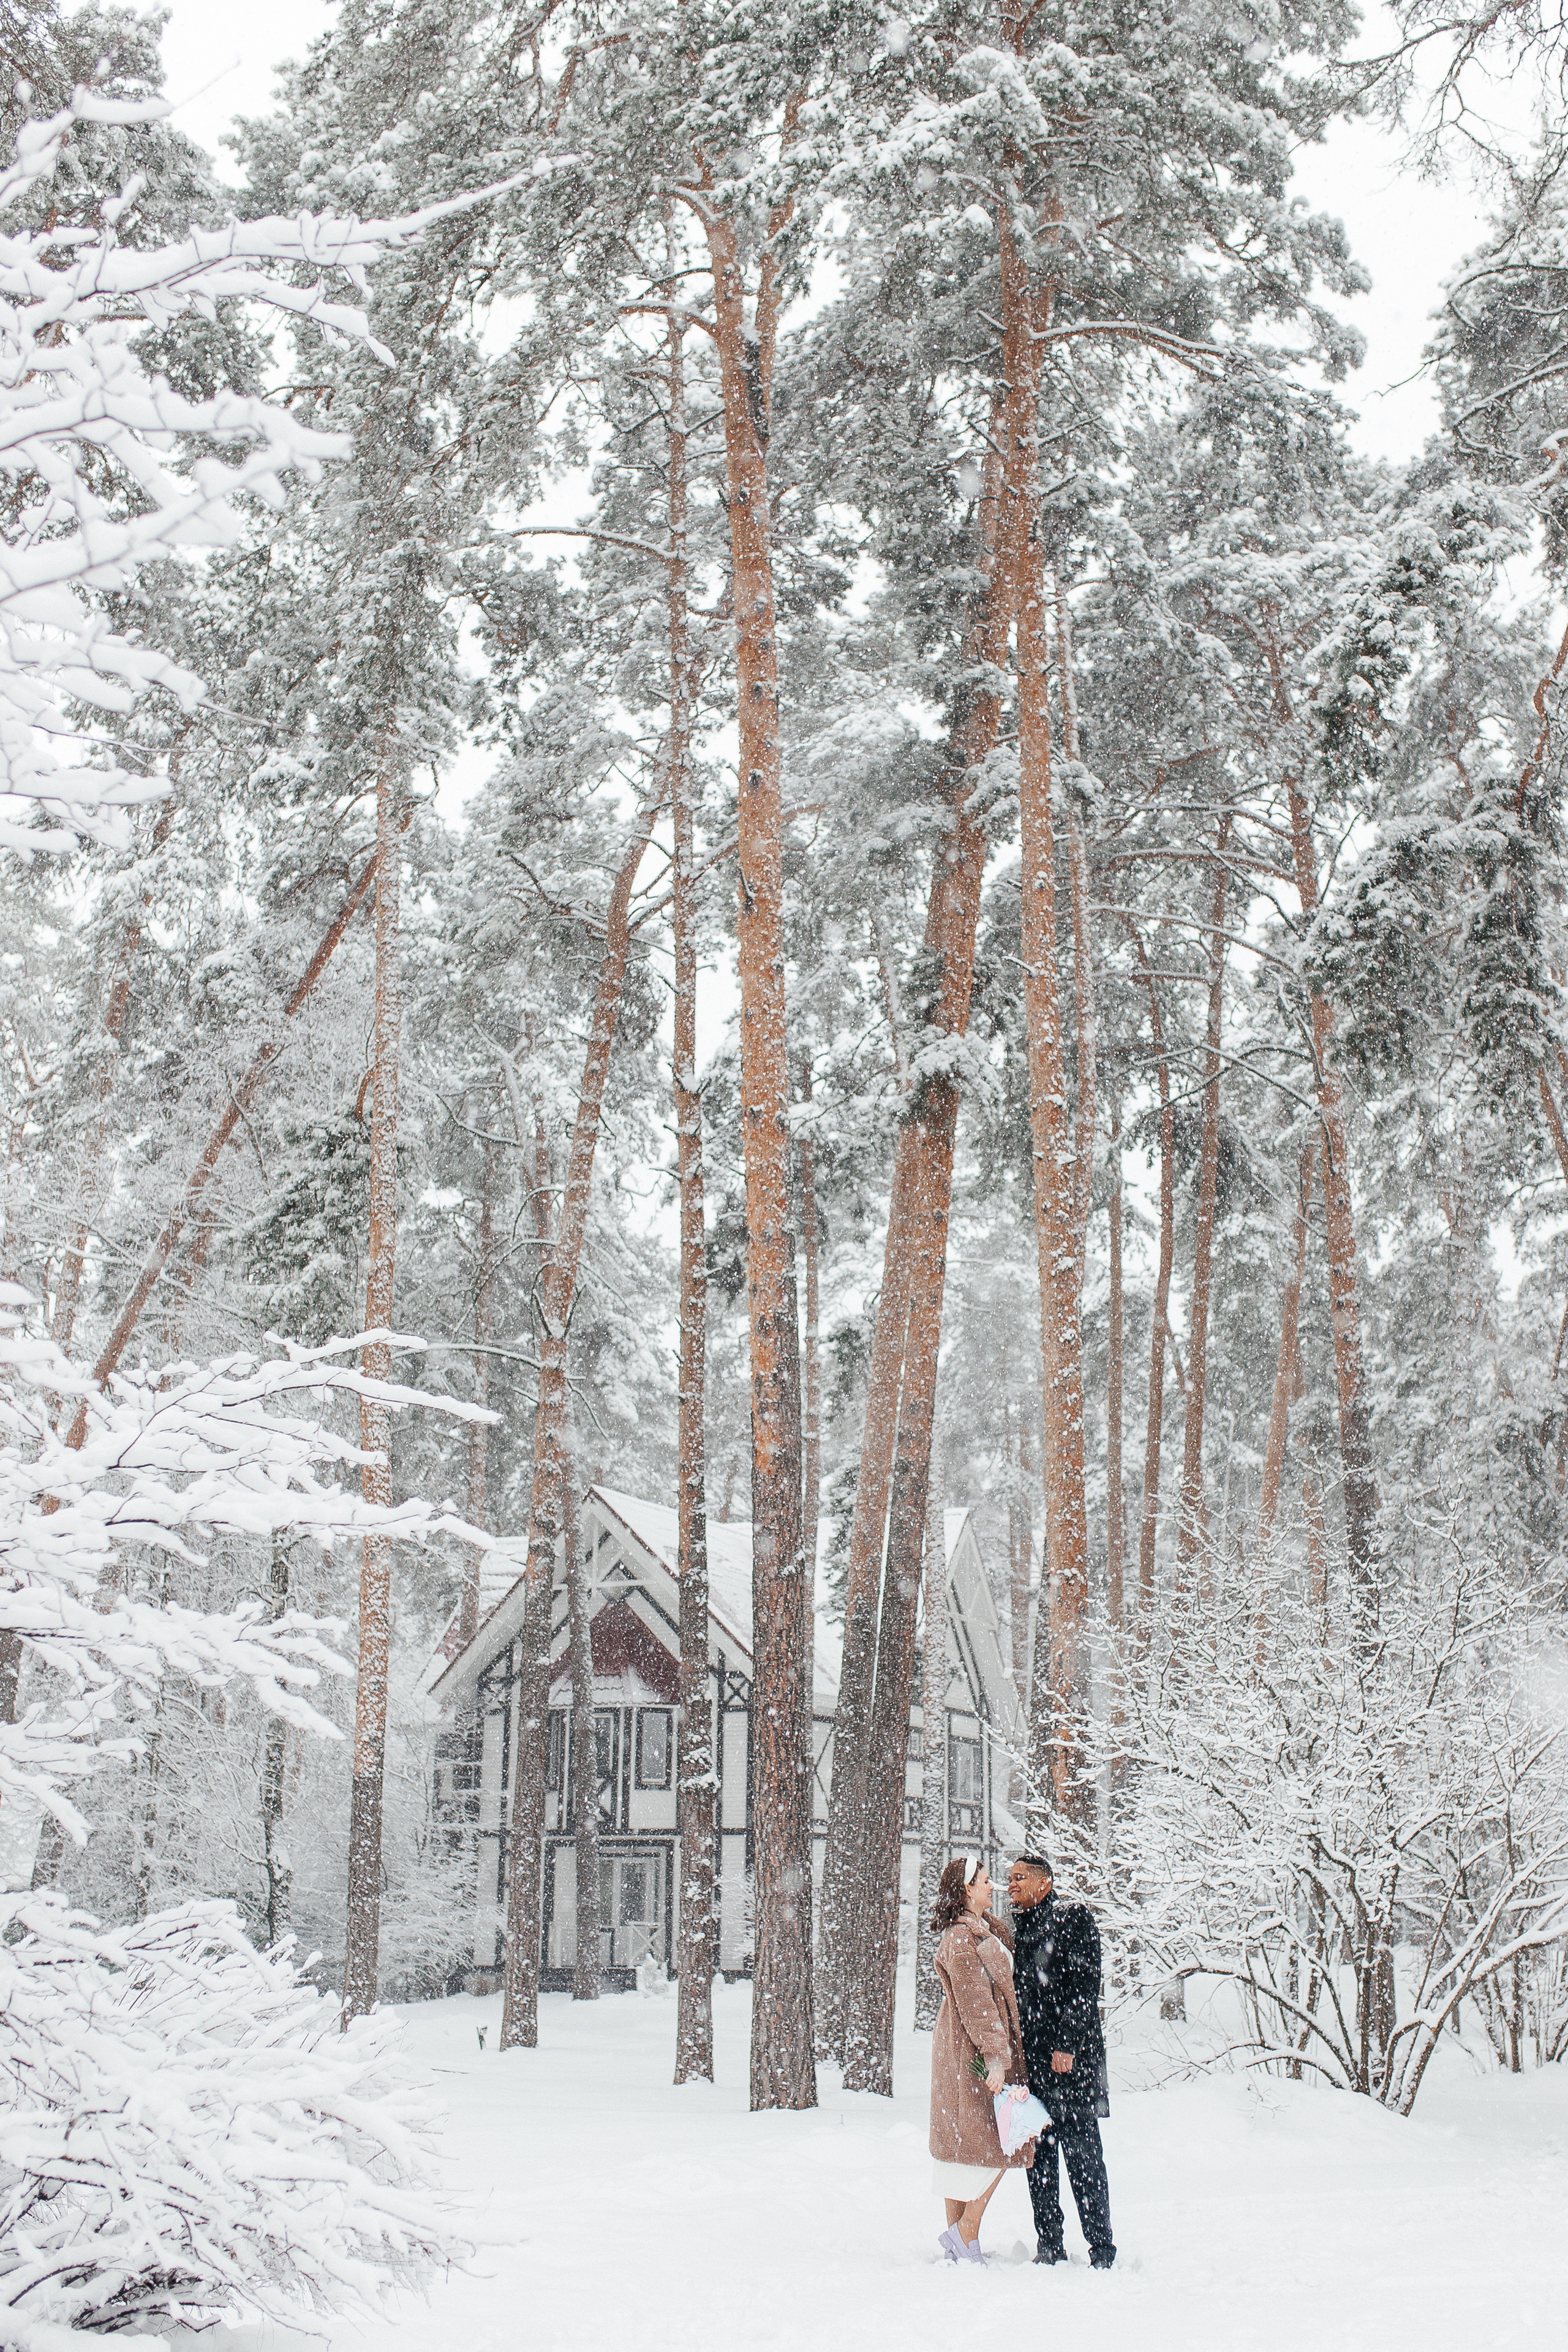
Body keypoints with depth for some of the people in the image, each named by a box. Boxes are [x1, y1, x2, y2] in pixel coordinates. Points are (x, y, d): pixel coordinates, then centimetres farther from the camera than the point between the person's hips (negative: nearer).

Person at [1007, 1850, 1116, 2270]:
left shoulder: (1073, 1918, -3)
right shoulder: (1014, 1928, 17)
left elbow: (1084, 1987, -10)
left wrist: (1067, 2045, -16)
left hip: (1070, 2059, -7)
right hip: (1029, 2060, 7)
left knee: (1082, 2156, -7)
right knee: (1038, 2157, 8)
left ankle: (1102, 2251, -3)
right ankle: (1049, 2248, 14)